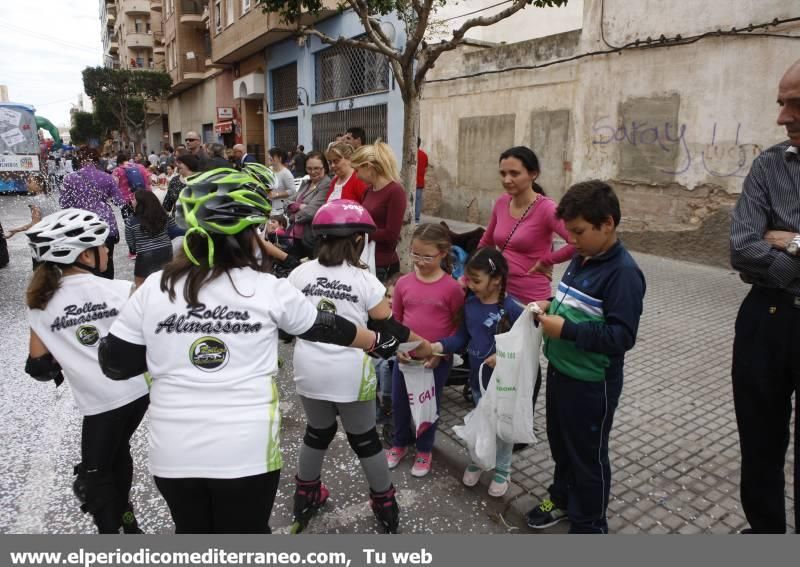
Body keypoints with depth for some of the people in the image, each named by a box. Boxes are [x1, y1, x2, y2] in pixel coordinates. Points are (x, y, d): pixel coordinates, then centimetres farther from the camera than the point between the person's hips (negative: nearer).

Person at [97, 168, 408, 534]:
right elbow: (324, 327, 6)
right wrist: (379, 341, 22)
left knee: (191, 532, 26)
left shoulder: (154, 288, -4)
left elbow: (114, 364, 3)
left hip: (173, 451, 3)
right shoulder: (268, 289, -8)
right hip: (247, 449, -2)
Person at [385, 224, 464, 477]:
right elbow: (395, 320, 5)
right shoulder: (403, 283, -5)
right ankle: (399, 445, 41)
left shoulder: (452, 288, -14)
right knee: (399, 403, 17)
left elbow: (459, 326, -7)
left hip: (437, 359, -3)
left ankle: (424, 451, 36)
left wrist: (441, 352, -14)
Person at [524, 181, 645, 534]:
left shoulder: (623, 272, -22)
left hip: (592, 384, -8)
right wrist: (550, 306, 0)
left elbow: (622, 336, -27)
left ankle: (589, 526, 32)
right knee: (560, 444, 25)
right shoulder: (581, 259, 5)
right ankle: (562, 498, 48)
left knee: (588, 456, 11)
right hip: (559, 370, 9)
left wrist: (566, 330, -29)